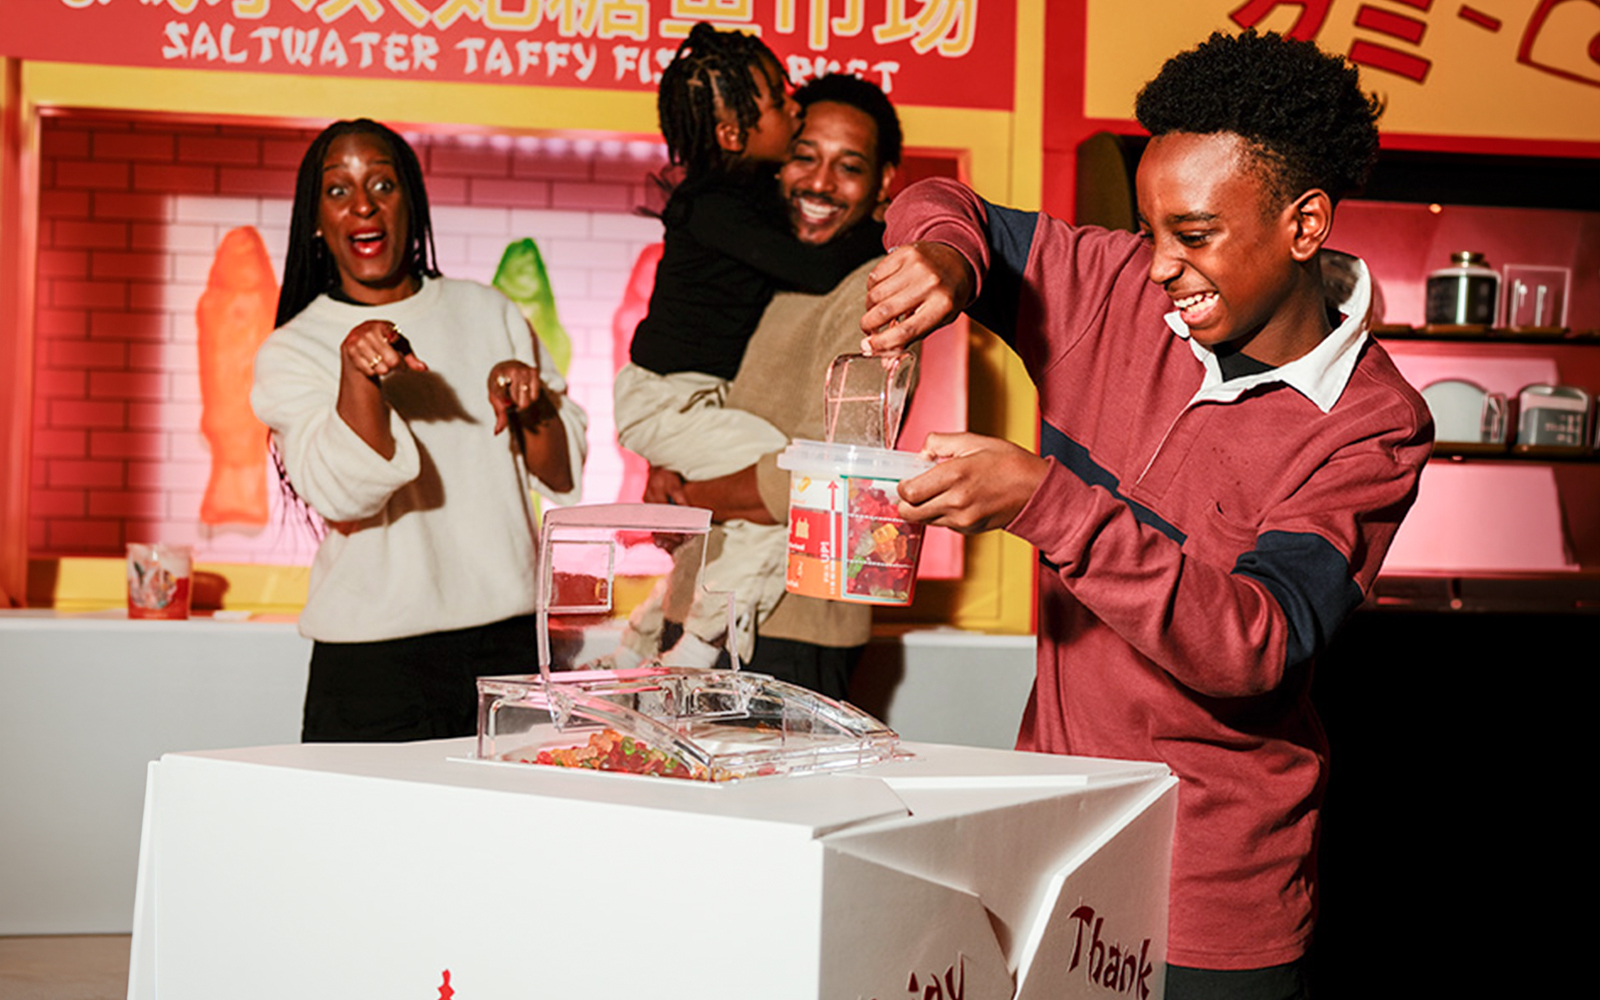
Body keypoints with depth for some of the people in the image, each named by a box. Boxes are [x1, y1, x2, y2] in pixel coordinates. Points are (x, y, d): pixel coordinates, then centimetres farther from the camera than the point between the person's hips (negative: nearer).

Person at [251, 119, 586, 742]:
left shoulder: (487, 312, 11)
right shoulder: (291, 351, 1)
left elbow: (563, 477, 12)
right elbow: (342, 494, -16)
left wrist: (532, 405, -8)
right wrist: (357, 372, -30)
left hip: (507, 641, 3)